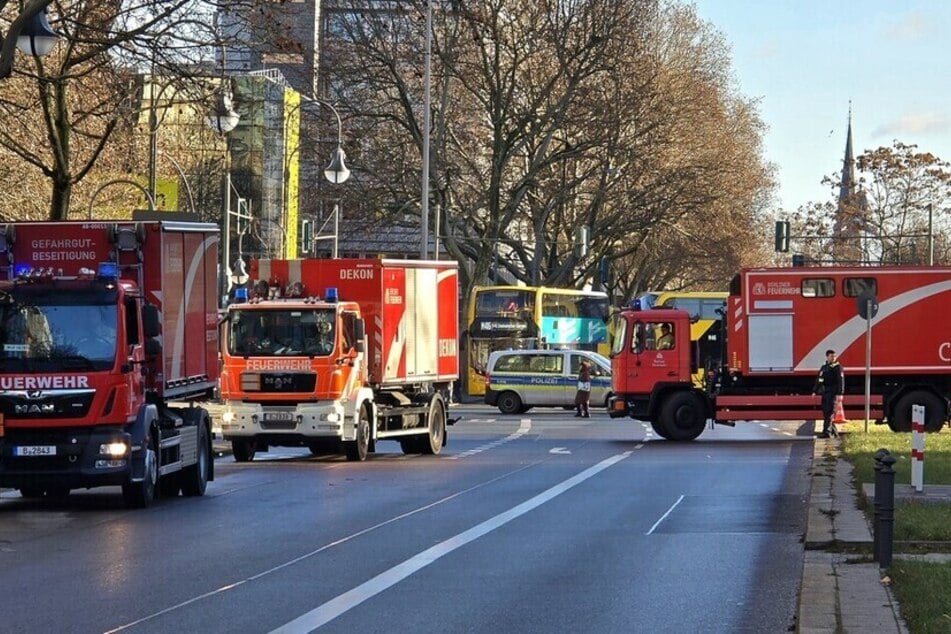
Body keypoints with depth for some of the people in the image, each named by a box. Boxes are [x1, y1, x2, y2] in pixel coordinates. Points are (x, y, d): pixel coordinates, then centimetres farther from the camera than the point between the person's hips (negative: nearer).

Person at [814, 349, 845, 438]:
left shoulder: (837, 367, -6)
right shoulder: (824, 367, 15)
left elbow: (841, 381, -12)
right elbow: (818, 380, 20)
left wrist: (840, 393, -20)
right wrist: (815, 391, 15)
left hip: (833, 393, -8)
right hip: (825, 393, 8)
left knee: (829, 413, -12)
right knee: (825, 413, 10)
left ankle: (827, 432, -15)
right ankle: (834, 431, 21)